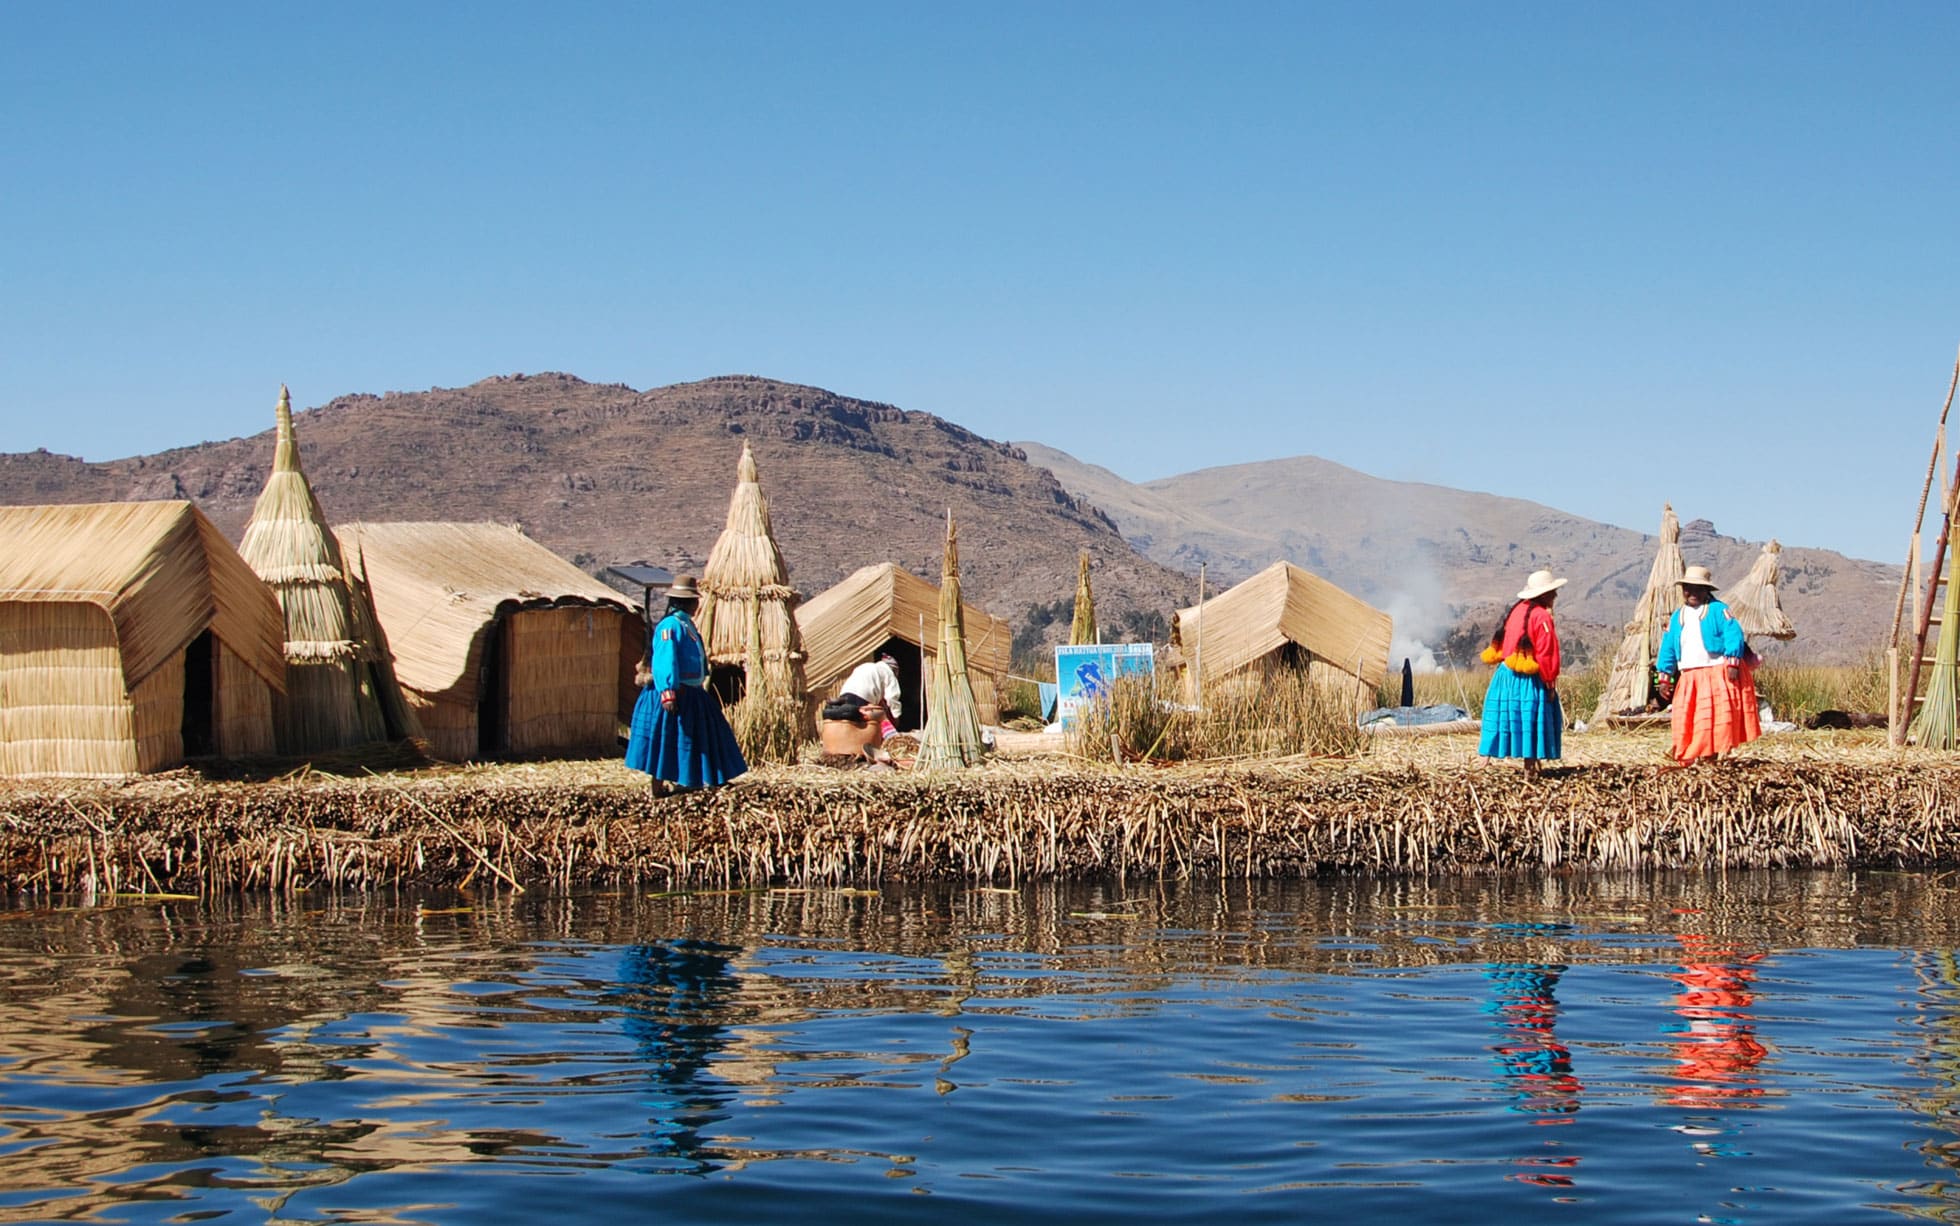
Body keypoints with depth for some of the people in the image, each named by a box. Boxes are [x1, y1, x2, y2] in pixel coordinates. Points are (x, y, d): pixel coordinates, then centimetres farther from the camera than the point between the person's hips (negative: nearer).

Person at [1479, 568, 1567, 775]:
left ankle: (1486, 758, 12)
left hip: (1505, 675, 8)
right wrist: (1550, 681, -12)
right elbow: (1546, 653, -16)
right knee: (1530, 719, -2)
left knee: (1508, 716, 13)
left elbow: (1500, 644, 16)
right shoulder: (1541, 616, -14)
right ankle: (1530, 767, 0)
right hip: (1528, 680, -8)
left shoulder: (1516, 610, 11)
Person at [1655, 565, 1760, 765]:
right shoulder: (1677, 617, 18)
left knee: (1718, 715, -10)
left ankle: (1715, 753, -8)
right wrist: (1664, 675, 10)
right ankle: (1690, 758, 2)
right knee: (1687, 718, -1)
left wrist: (1732, 662, -19)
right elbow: (1668, 646, 17)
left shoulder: (1718, 610, 2)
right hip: (1688, 677, 5)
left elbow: (1733, 634, -8)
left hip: (1717, 674, -5)